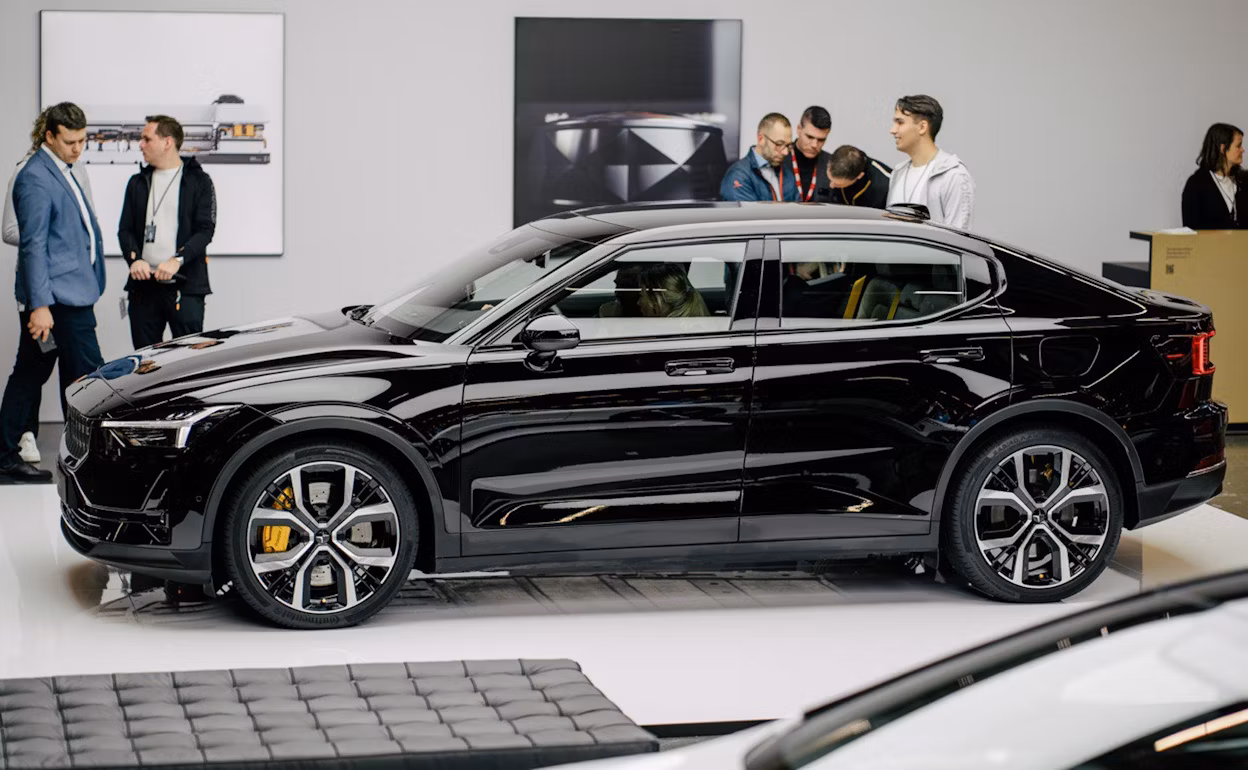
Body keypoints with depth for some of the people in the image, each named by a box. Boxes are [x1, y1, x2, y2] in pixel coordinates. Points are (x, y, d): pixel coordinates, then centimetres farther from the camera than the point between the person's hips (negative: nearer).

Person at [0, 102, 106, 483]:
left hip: (71, 292, 10)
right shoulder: (35, 179, -14)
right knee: (85, 377, -5)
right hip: (59, 295, -10)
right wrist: (40, 305, -23)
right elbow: (33, 245, -19)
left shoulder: (62, 172, 16)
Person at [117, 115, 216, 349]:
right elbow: (125, 229, 12)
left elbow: (206, 230, -4)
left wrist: (177, 260, -19)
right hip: (143, 286, 4)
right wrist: (134, 259, -9)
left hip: (185, 286, -4)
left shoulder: (198, 182, 4)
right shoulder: (138, 183, 17)